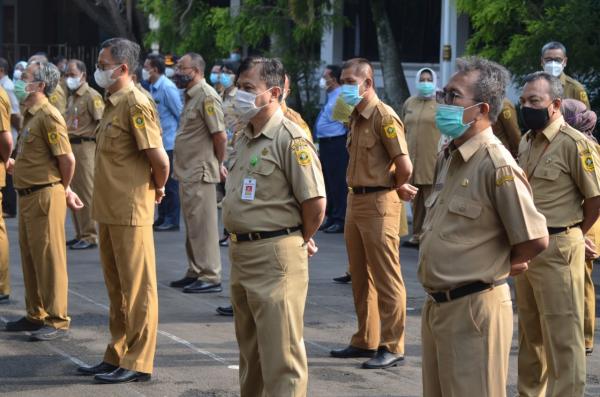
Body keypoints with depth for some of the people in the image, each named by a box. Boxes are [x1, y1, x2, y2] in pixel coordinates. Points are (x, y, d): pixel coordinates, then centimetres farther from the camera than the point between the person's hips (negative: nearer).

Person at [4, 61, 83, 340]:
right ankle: (36, 315, 26)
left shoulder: (48, 116, -16)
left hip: (45, 195, -10)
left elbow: (67, 160, -18)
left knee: (49, 258, -5)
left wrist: (62, 191, -4)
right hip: (27, 195, 10)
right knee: (30, 257, 16)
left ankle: (57, 321, -1)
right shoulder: (30, 114, 14)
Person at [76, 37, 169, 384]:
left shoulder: (136, 104, -16)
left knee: (137, 287, -2)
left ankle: (138, 363, 3)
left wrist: (157, 189, -5)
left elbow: (160, 158, -21)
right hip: (109, 210, 10)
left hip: (131, 212, -10)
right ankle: (118, 356, 25)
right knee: (117, 287, 16)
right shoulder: (114, 104, 14)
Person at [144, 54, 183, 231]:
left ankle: (171, 220, 3)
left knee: (170, 183, -3)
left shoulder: (167, 88, -15)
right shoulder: (153, 88, 12)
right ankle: (162, 218, 20)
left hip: (169, 143, -9)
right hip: (158, 142, 9)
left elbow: (181, 114, -13)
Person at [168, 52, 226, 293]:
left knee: (202, 225, -7)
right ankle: (195, 272, 23)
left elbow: (220, 135, -18)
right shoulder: (190, 96, 16)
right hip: (187, 172, 10)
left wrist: (219, 164, -7)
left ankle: (210, 277, -4)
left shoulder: (207, 96, -15)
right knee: (192, 226, 15)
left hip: (200, 173, -10)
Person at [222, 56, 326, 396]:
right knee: (251, 350, 20)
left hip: (275, 255, -9)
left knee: (281, 355, -6)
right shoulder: (244, 138, 13)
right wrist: (240, 245, 15)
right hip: (241, 252, 9)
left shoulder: (290, 138, -16)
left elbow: (315, 203, -19)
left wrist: (301, 242, -5)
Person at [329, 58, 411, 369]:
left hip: (378, 204, -10)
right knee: (361, 277, 16)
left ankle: (392, 347, 1)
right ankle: (366, 341, 25)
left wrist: (385, 190, -5)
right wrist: (357, 192, 14)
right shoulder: (356, 117, 14)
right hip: (355, 201, 10)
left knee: (386, 279, -4)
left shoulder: (384, 117, -15)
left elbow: (405, 168, -20)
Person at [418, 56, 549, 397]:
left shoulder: (496, 164, -18)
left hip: (473, 308, -9)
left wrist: (497, 266, -2)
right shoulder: (447, 158, 10)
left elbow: (535, 239, -19)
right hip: (437, 304, 9)